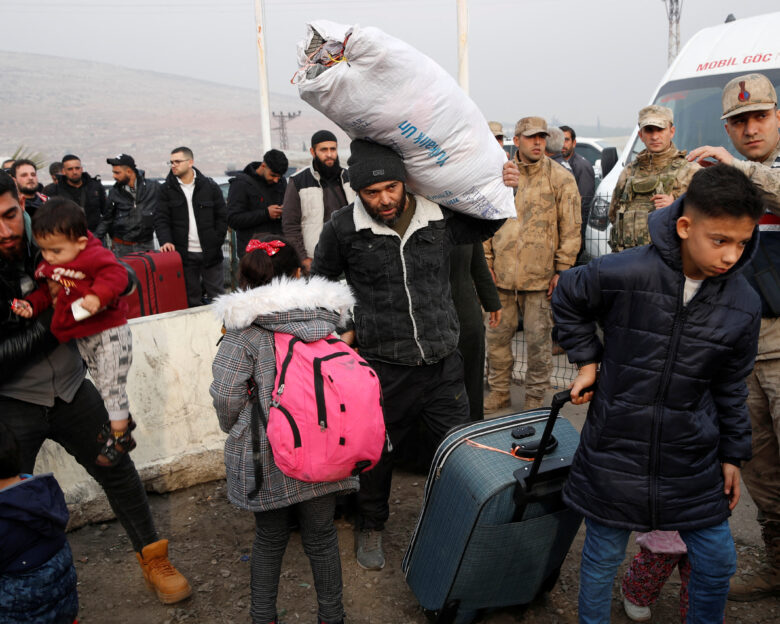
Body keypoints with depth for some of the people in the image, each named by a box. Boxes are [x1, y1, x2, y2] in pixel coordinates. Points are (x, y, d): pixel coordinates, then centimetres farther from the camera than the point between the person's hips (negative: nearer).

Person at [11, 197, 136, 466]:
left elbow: (115, 273, -31)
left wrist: (98, 295, -42)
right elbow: (46, 291, 16)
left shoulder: (94, 256, -20)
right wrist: (31, 304, -2)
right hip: (82, 338, 9)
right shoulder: (49, 267, 6)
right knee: (102, 383, 22)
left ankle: (120, 435, 10)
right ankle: (122, 419, 40)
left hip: (109, 333, -9)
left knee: (111, 386, -3)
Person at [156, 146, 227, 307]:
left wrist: (216, 242, -3)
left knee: (217, 296, 5)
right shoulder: (167, 189, 5)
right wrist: (165, 240, -17)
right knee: (191, 300, 6)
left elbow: (222, 217, 6)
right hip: (184, 254, 0)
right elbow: (161, 219, 1)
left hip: (210, 253, 0)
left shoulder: (210, 186, 4)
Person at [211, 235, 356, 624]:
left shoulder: (245, 328, -9)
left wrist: (234, 429, 8)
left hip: (267, 456, -1)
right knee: (320, 536, 19)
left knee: (269, 537, 19)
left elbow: (226, 391, -12)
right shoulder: (327, 317, 0)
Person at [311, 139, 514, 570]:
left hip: (443, 364, 2)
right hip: (383, 368, -2)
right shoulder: (344, 228, -7)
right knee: (377, 452, 14)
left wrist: (502, 191, 5)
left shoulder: (440, 218, -1)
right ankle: (370, 527, 41)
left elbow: (485, 227, 21)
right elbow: (320, 284, 10)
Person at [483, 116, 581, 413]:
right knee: (497, 335, 11)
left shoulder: (561, 178, -1)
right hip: (501, 274, 3)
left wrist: (562, 270, -7)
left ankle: (535, 397, 21)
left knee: (539, 338, 5)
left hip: (540, 275, -3)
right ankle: (499, 392, 28)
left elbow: (570, 228, -2)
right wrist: (487, 264, 6)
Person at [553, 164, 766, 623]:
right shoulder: (622, 275, -20)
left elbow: (731, 384, 8)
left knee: (718, 564, 14)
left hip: (692, 460, 3)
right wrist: (587, 359, -3)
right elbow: (567, 299, 2)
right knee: (603, 559, 13)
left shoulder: (744, 304, -6)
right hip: (615, 452, -3)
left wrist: (733, 454, 13)